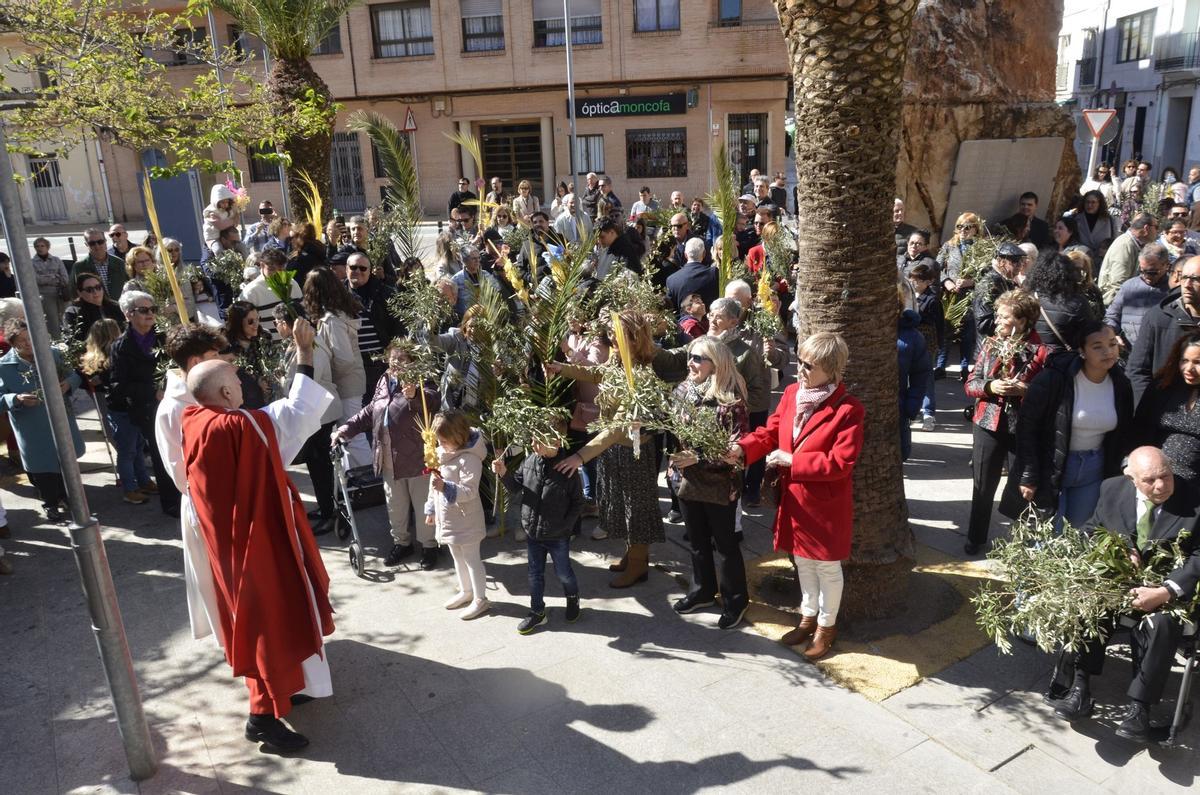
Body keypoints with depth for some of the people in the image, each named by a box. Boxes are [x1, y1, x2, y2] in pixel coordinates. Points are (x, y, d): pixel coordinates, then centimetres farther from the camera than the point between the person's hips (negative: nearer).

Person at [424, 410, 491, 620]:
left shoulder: (470, 459, -24)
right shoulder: (441, 453, 2)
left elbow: (469, 492, -29)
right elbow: (433, 485, 13)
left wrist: (445, 487, -41)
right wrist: (431, 510, 19)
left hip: (466, 519, -8)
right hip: (448, 518, 8)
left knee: (471, 558, 3)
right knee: (457, 556, 21)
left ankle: (480, 599, 16)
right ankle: (466, 591, 39)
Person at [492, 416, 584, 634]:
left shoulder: (567, 469, -19)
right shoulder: (529, 461, -8)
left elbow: (578, 503, -10)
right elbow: (518, 489, 3)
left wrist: (565, 526, -13)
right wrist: (504, 474, -13)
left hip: (558, 536, -4)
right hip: (532, 532, 4)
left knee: (563, 573, 16)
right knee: (535, 574, 17)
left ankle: (573, 599, 43)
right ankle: (537, 611, 33)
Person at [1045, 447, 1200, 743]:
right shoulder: (1112, 489, -2)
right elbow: (1091, 532, 9)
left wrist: (1165, 592, -26)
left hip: (1170, 587, -2)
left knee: (1161, 623, -32)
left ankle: (1139, 707, -24)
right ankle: (1079, 688, -21)